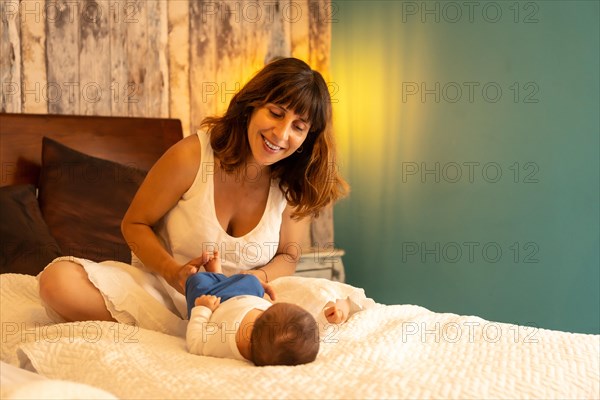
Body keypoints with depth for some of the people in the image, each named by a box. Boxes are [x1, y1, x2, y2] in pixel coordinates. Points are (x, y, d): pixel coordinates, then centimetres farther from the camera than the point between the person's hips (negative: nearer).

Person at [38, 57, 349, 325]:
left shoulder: (292, 185, -6)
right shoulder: (191, 156, -16)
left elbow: (288, 257, 8)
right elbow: (134, 224, -5)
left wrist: (258, 277, -16)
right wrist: (174, 272, -22)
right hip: (161, 289, -2)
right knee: (58, 280, -26)